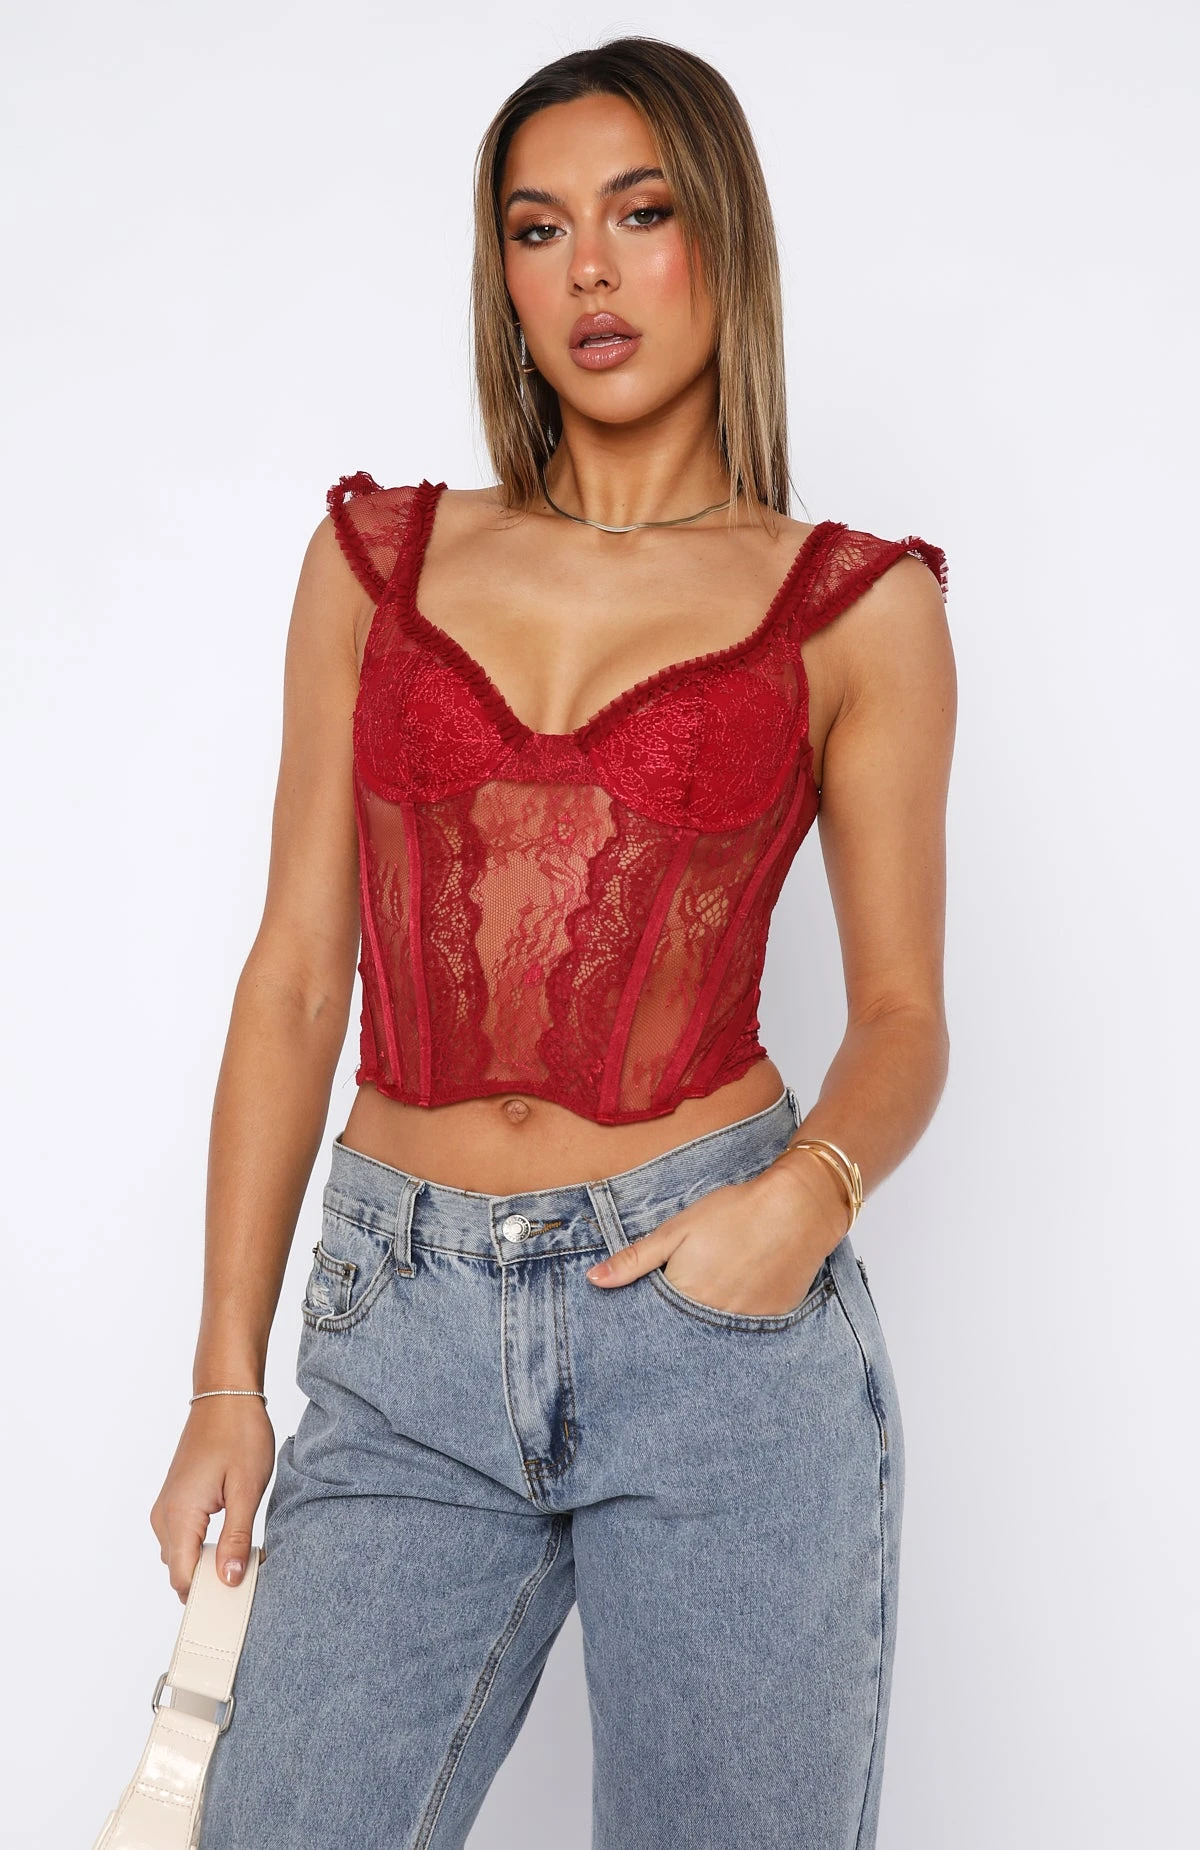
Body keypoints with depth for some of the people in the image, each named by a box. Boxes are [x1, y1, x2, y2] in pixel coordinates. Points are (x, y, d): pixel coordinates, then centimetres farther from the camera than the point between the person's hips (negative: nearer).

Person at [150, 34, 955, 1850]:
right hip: (404, 1332, 2)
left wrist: (817, 1189, -16)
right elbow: (297, 975, 7)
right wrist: (226, 1378, 5)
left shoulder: (855, 607, 3)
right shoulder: (378, 557, 8)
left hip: (713, 1313, -1)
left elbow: (904, 1012, 7)